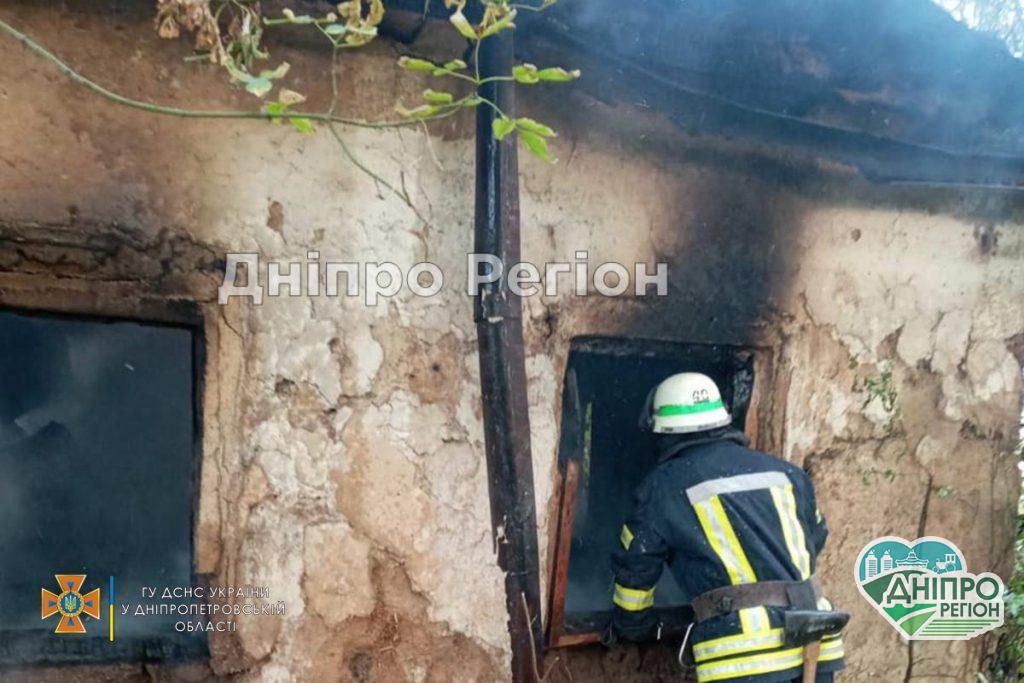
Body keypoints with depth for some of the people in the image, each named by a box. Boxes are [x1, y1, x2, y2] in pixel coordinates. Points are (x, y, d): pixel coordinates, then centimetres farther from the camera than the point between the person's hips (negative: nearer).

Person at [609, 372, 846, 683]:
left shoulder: (662, 487, 3)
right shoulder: (784, 472, 17)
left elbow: (634, 573, 11)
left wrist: (630, 629, 29)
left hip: (743, 654, -5)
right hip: (815, 649, 6)